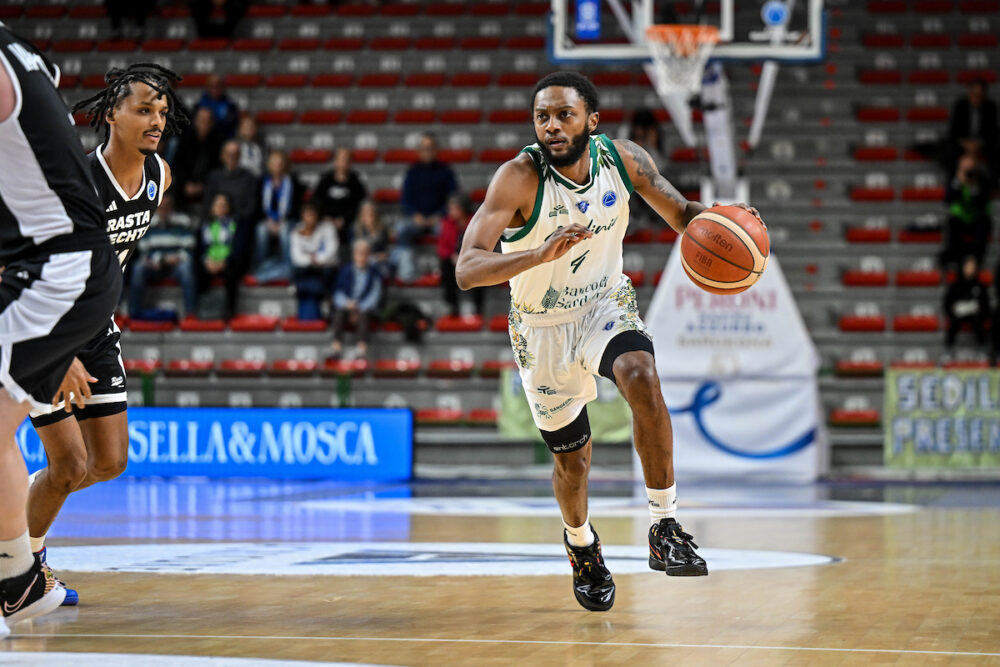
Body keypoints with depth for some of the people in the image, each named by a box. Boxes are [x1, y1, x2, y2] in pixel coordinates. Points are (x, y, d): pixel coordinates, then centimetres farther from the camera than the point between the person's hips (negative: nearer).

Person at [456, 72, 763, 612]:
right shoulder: (519, 178, -26)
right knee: (572, 461, 9)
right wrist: (541, 254, -52)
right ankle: (580, 544, 43)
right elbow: (466, 270, -35)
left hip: (607, 304, 2)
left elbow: (682, 214, 2)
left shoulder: (623, 160, -14)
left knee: (642, 379, -31)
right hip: (544, 324, -1)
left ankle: (664, 528, -22)